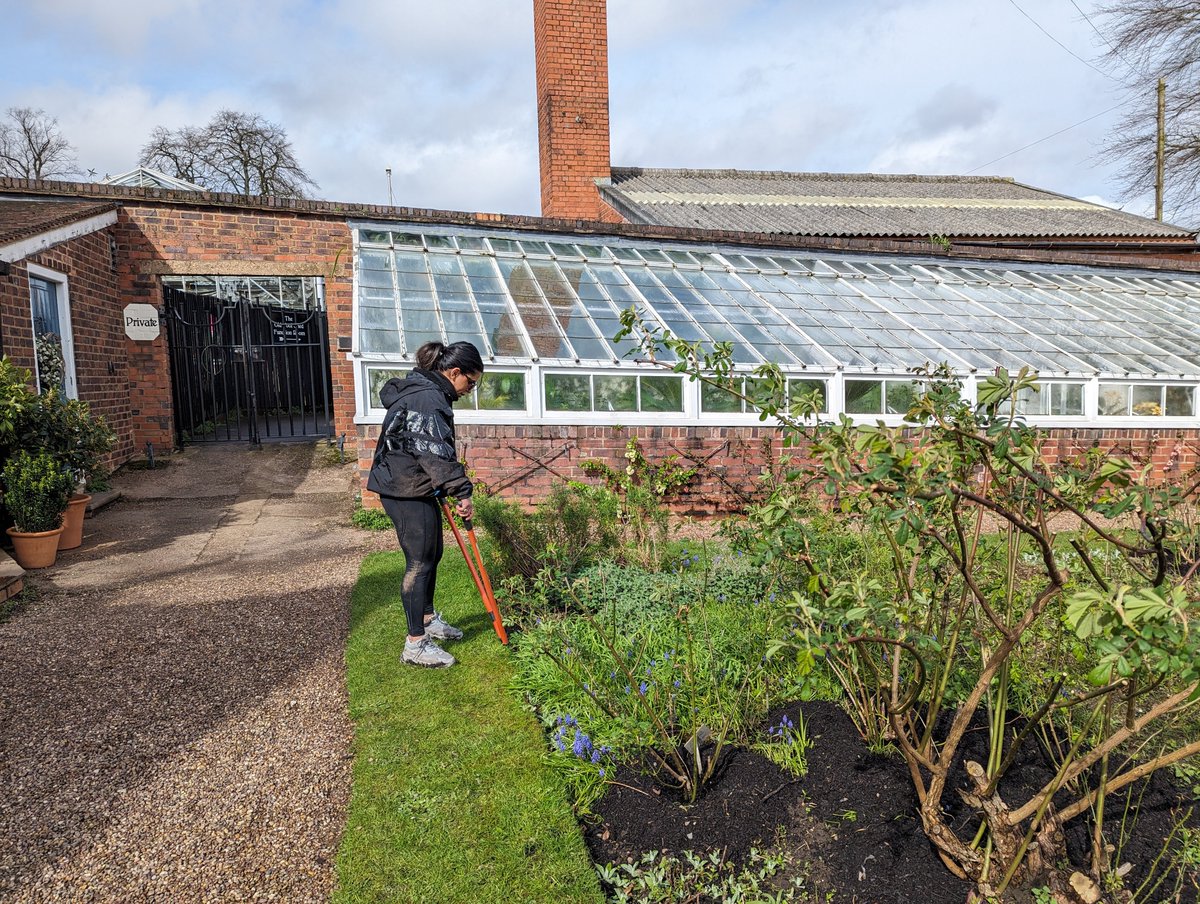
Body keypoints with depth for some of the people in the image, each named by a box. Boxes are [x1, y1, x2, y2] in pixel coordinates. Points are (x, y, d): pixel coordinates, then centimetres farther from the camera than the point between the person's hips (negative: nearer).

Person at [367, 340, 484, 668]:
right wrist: (462, 492, -24)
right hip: (407, 494, -11)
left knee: (432, 555, 20)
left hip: (418, 490, 11)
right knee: (419, 563, -3)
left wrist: (446, 491, 30)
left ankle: (428, 619, 38)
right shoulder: (428, 399, -21)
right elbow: (436, 453, -26)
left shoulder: (424, 391, 15)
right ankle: (416, 644, 7)